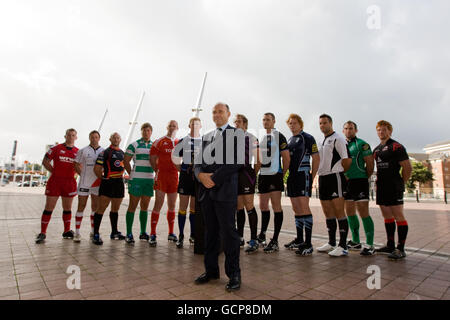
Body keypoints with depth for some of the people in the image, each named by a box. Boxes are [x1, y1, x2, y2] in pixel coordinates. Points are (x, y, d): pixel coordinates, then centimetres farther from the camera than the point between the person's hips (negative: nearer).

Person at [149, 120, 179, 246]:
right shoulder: (159, 142, 0)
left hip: (174, 176, 4)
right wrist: (159, 171, 1)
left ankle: (171, 233, 22)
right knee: (158, 204, -7)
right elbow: (152, 159, 1)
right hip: (162, 176, -4)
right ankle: (153, 234, 0)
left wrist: (178, 170, 4)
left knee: (172, 205, 10)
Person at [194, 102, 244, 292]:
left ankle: (234, 274, 12)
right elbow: (198, 162, 14)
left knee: (228, 232, -1)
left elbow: (237, 162, -10)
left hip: (225, 190, -5)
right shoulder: (206, 137, 19)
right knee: (210, 232, 12)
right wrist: (201, 175, -9)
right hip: (206, 191, 6)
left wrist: (215, 178, -13)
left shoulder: (237, 134, 2)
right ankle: (211, 270, 25)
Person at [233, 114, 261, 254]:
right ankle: (240, 237, 21)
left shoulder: (251, 138, 0)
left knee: (249, 206, -7)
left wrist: (253, 174, -3)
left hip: (246, 173, -6)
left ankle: (254, 240, 1)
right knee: (239, 207, 11)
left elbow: (258, 160, -2)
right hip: (234, 174, 6)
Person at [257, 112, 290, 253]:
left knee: (276, 206, -2)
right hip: (262, 175, 7)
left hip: (275, 175, -7)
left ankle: (275, 241, 5)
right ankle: (262, 235, 30)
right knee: (263, 206, 14)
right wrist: (258, 172, 15)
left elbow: (286, 158, -7)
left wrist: (282, 174, -5)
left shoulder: (278, 136, -5)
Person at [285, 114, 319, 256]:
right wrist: (286, 175, 14)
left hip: (303, 175, -7)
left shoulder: (307, 138, -3)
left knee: (304, 208, -11)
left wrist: (311, 177, -8)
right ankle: (299, 240, 22)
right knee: (296, 209, 12)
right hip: (291, 177, 7)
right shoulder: (289, 140, 18)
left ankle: (308, 243, -5)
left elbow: (316, 159, -5)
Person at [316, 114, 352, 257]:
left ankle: (343, 246, -1)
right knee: (328, 212, 12)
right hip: (323, 178, 9)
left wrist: (339, 171, 0)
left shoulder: (338, 139, -6)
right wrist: (318, 172, 13)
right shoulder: (322, 142, 20)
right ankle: (331, 243, 23)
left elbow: (347, 159, -11)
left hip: (335, 177, -8)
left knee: (339, 212, -7)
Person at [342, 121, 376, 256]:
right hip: (346, 182, 7)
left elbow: (370, 164, -7)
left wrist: (364, 178, 1)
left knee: (363, 213, -6)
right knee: (350, 212, 12)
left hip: (359, 182, -7)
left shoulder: (362, 144, -5)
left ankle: (369, 245, 3)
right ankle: (356, 242, 25)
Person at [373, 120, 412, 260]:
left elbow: (408, 167, -9)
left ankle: (400, 249, 1)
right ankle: (390, 245, 22)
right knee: (387, 216, 13)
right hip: (381, 187, 8)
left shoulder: (396, 147, -6)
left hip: (393, 187, -8)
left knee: (398, 216, -5)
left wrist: (401, 184, -3)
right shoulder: (376, 149, 17)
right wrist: (379, 182, 14)